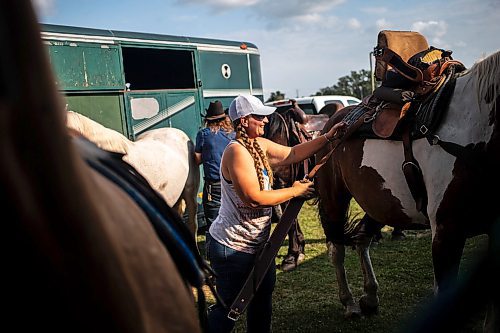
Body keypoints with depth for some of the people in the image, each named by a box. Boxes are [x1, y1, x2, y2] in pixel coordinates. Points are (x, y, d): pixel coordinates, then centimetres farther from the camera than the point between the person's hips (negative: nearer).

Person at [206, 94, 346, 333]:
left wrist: (327, 137, 4)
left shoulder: (260, 145, 4)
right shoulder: (237, 151, -24)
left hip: (256, 243, 10)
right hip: (232, 247, -10)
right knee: (228, 308, 1)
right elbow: (254, 198, -28)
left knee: (263, 294, 21)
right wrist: (295, 191, -16)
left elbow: (292, 154, 11)